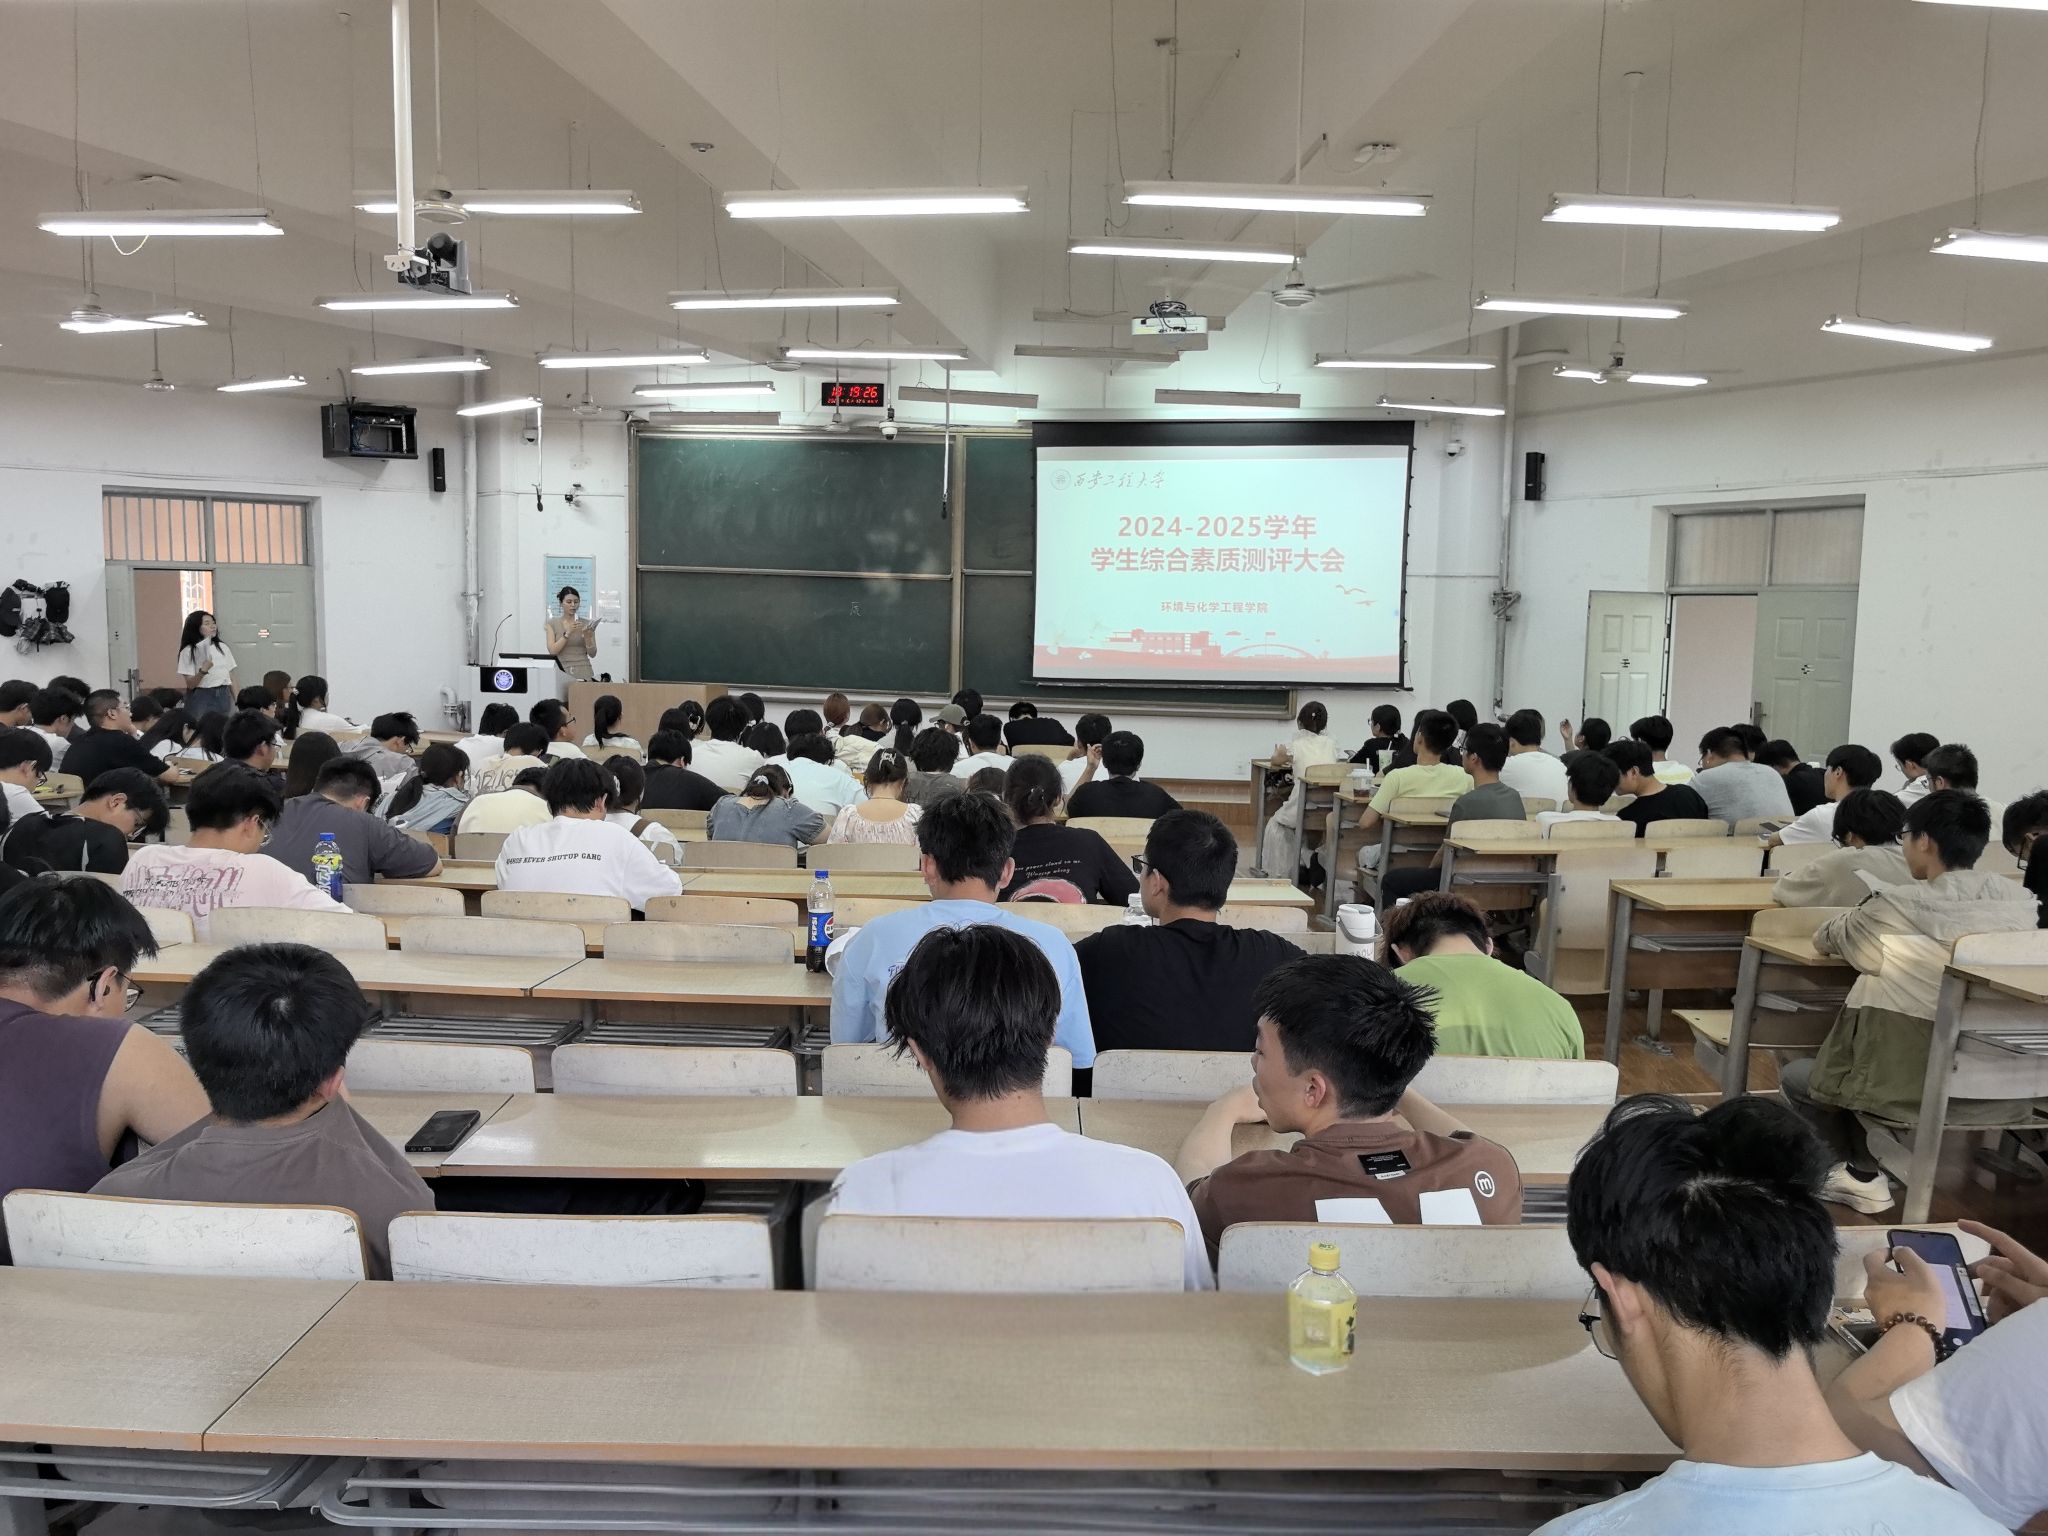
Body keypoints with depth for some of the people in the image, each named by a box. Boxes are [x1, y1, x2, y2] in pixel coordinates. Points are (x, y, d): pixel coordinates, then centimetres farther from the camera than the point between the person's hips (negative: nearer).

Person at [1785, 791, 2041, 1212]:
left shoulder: (1900, 906, -13)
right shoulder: (2021, 902, -1)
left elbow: (1822, 940, 5)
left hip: (1918, 1090, -6)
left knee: (1795, 1075, 21)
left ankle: (1864, 1175, 19)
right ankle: (1864, 1171, 31)